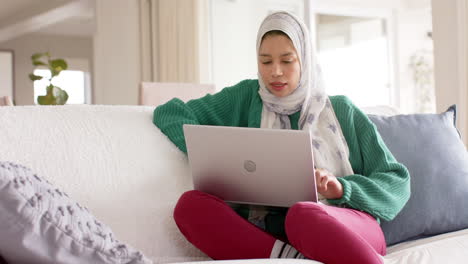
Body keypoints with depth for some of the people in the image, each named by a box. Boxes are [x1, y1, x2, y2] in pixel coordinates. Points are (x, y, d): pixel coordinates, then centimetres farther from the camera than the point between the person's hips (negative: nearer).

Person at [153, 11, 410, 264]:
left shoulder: (341, 111, 14)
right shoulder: (247, 98, 16)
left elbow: (398, 183, 11)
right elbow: (170, 113, 13)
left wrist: (341, 189, -9)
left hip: (344, 228, -2)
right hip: (267, 232, 3)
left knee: (302, 215, -38)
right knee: (191, 205, -26)